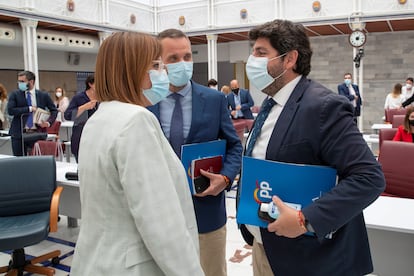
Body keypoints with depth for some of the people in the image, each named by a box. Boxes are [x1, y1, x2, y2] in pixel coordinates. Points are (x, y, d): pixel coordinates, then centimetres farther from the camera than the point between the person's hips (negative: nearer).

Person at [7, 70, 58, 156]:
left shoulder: (43, 95, 5)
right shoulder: (14, 95, 4)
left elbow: (54, 110, 12)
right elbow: (10, 110, -9)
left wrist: (48, 122, -5)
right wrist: (29, 109, -13)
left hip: (37, 134, 0)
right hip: (19, 134, 0)